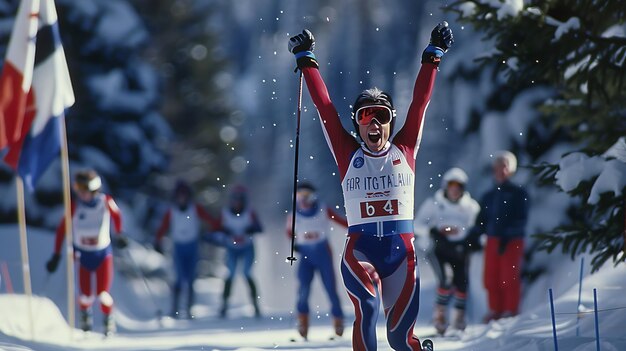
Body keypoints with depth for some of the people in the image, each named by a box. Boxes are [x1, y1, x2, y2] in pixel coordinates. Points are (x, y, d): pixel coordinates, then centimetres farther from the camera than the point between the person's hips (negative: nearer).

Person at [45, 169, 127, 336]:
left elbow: (116, 215, 7)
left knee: (103, 295, -9)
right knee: (86, 296, -1)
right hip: (82, 254, 0)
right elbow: (62, 229, -8)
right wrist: (56, 255, -7)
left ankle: (109, 320, 22)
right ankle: (85, 314, 35)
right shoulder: (75, 205, -17)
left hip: (103, 254, 0)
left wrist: (120, 234, 19)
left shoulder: (106, 202, -16)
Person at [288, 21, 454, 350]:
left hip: (400, 251, 1)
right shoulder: (349, 155, 6)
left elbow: (420, 102, 9)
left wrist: (433, 55, 10)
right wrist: (306, 61, 11)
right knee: (367, 307, -25)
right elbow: (324, 106, 9)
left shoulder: (404, 150, 8)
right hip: (360, 250, -1)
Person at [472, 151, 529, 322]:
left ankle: (511, 310, 0)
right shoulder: (489, 197, 16)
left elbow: (521, 219, -6)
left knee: (509, 277, -6)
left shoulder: (518, 194, 2)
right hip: (492, 240, 4)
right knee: (491, 277, 1)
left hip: (513, 241, -4)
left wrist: (507, 234, -18)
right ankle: (495, 310, 10)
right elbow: (482, 221, 15)